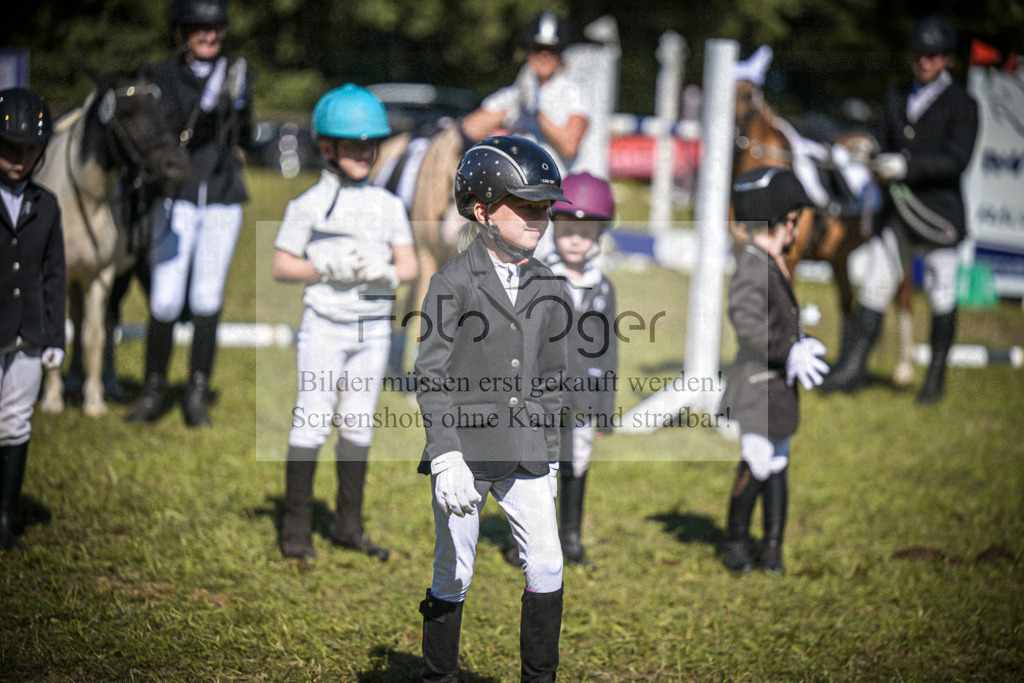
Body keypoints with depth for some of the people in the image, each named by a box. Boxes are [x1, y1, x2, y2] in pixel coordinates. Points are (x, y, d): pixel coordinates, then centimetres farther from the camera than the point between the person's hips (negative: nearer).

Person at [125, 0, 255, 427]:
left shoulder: (237, 73, 5)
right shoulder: (162, 76, -1)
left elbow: (245, 138, 2)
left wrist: (238, 101, -16)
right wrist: (203, 107, -26)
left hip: (223, 201, 2)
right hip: (176, 200, -1)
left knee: (207, 299, 3)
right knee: (165, 300, -5)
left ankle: (198, 395, 12)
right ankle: (153, 390, 10)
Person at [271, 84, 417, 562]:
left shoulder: (388, 205, 7)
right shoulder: (310, 204, -4)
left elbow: (409, 266, 7)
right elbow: (280, 267, -4)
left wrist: (385, 272, -14)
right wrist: (328, 267, -18)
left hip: (374, 328, 4)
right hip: (325, 325, -4)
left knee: (359, 426, 10)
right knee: (311, 424, -6)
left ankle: (348, 525, 20)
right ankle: (296, 527, 3)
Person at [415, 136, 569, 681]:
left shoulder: (549, 288, 9)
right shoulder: (452, 285, -7)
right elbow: (430, 378, -11)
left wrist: (549, 450, 16)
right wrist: (446, 457, -20)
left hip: (526, 455, 4)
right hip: (464, 451, -4)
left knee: (547, 569, 0)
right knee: (453, 576, 3)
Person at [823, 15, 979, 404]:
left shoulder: (961, 105, -3)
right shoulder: (897, 98, 15)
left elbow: (957, 159, -14)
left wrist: (907, 166, -23)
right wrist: (879, 163, 1)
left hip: (939, 213, -5)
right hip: (898, 210, 5)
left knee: (941, 296, 2)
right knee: (875, 284, 0)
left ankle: (936, 375, 13)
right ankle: (854, 368, 2)